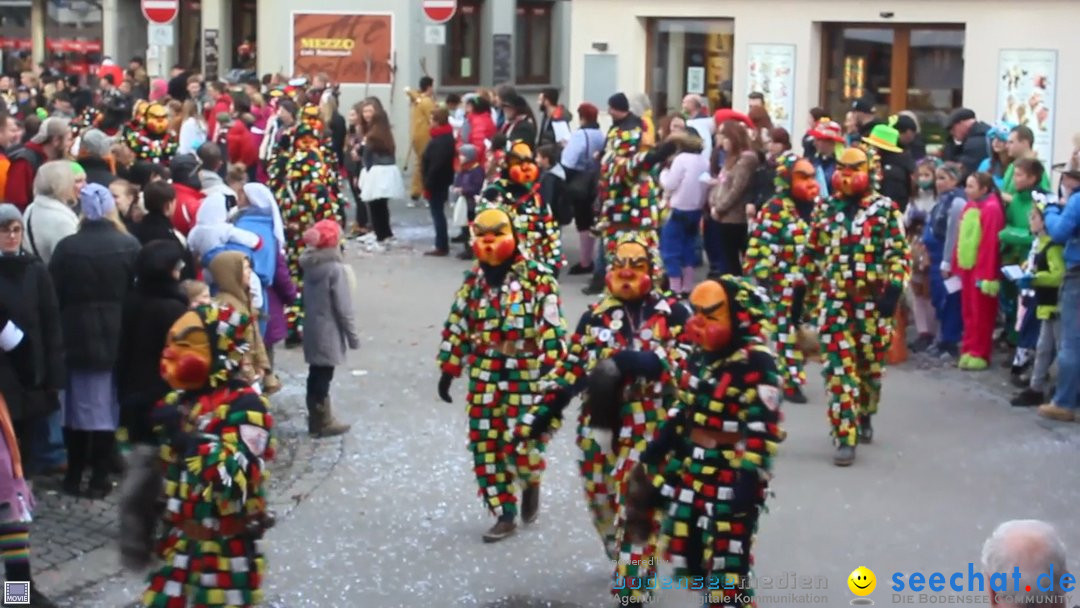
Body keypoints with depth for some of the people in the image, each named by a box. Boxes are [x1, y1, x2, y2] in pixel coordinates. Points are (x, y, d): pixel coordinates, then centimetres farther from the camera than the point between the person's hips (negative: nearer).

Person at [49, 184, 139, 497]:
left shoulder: (67, 247, -7)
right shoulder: (129, 246, -7)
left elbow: (54, 296, -3)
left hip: (76, 336, 0)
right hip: (117, 335, 0)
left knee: (77, 404, 11)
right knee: (106, 405, 6)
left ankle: (74, 475, 15)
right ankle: (99, 478, 6)